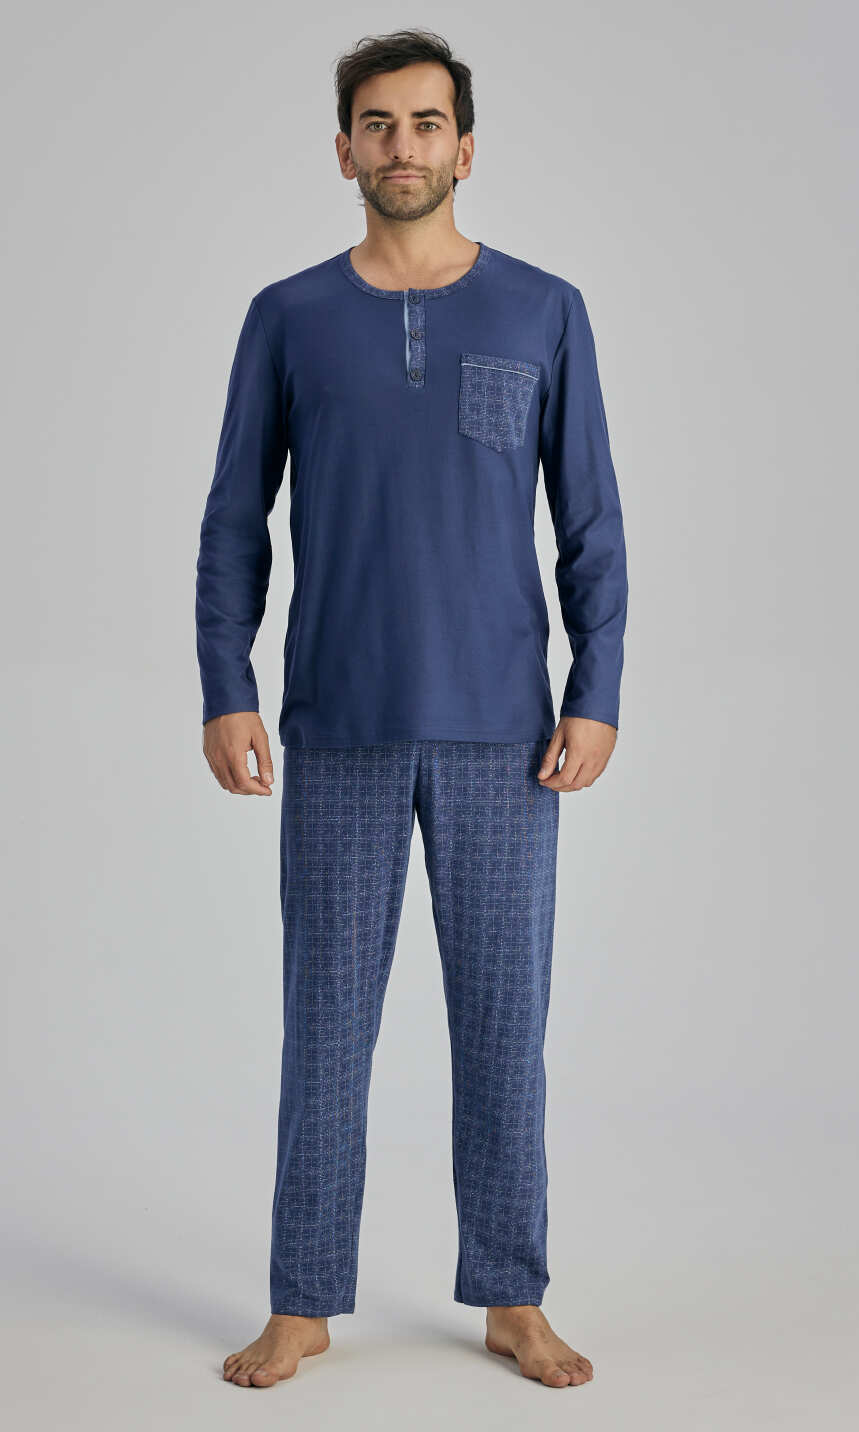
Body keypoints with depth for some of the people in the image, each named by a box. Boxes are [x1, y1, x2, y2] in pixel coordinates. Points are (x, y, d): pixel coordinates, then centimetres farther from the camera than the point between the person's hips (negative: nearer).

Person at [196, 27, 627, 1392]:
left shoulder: (545, 311, 3)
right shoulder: (288, 318, 4)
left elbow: (592, 525, 3)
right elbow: (235, 523, 5)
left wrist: (596, 699, -5)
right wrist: (225, 694, -4)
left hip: (503, 731, 0)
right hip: (340, 731, 0)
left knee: (503, 1015, 6)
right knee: (328, 1017, 5)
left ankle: (512, 1298, 20)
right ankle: (305, 1302, 18)